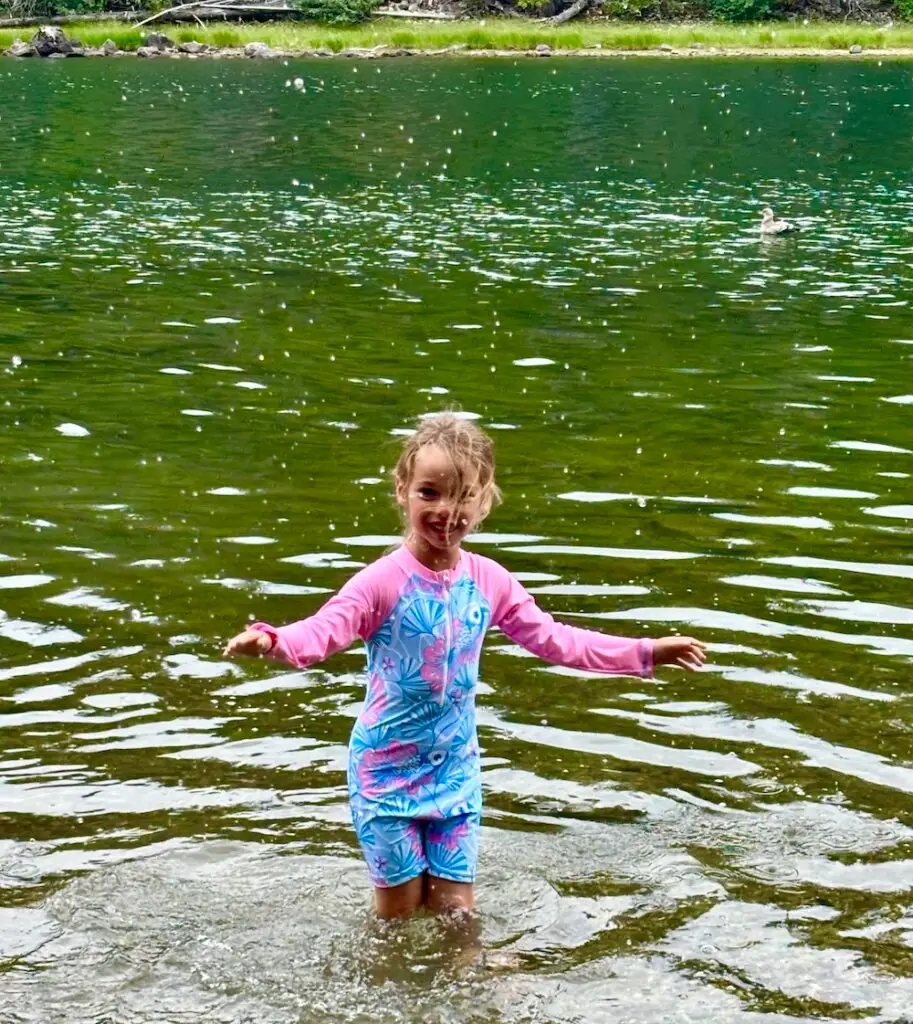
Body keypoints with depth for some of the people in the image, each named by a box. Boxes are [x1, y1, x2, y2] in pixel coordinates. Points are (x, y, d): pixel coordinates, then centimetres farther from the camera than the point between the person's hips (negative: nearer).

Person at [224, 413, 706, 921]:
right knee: (400, 911, 6)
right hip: (387, 766, -4)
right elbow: (323, 631, -28)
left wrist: (647, 653, 6)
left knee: (456, 910, 7)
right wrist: (271, 640, -51)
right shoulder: (383, 581, -17)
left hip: (456, 766, 4)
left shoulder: (490, 581, -2)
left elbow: (554, 639, 7)